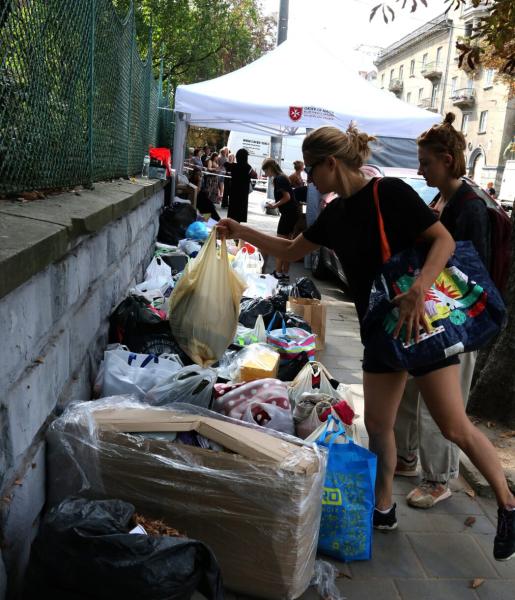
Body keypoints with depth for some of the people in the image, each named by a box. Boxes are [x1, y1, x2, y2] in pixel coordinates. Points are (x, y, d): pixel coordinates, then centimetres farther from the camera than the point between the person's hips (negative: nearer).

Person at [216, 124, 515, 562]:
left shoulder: (390, 193, -15)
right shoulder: (335, 213, 8)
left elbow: (444, 241, -16)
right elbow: (291, 251, 19)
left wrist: (418, 291, -30)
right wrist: (241, 232, 15)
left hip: (422, 320, -7)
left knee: (454, 426, -4)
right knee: (377, 423, 10)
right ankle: (383, 509, 28)